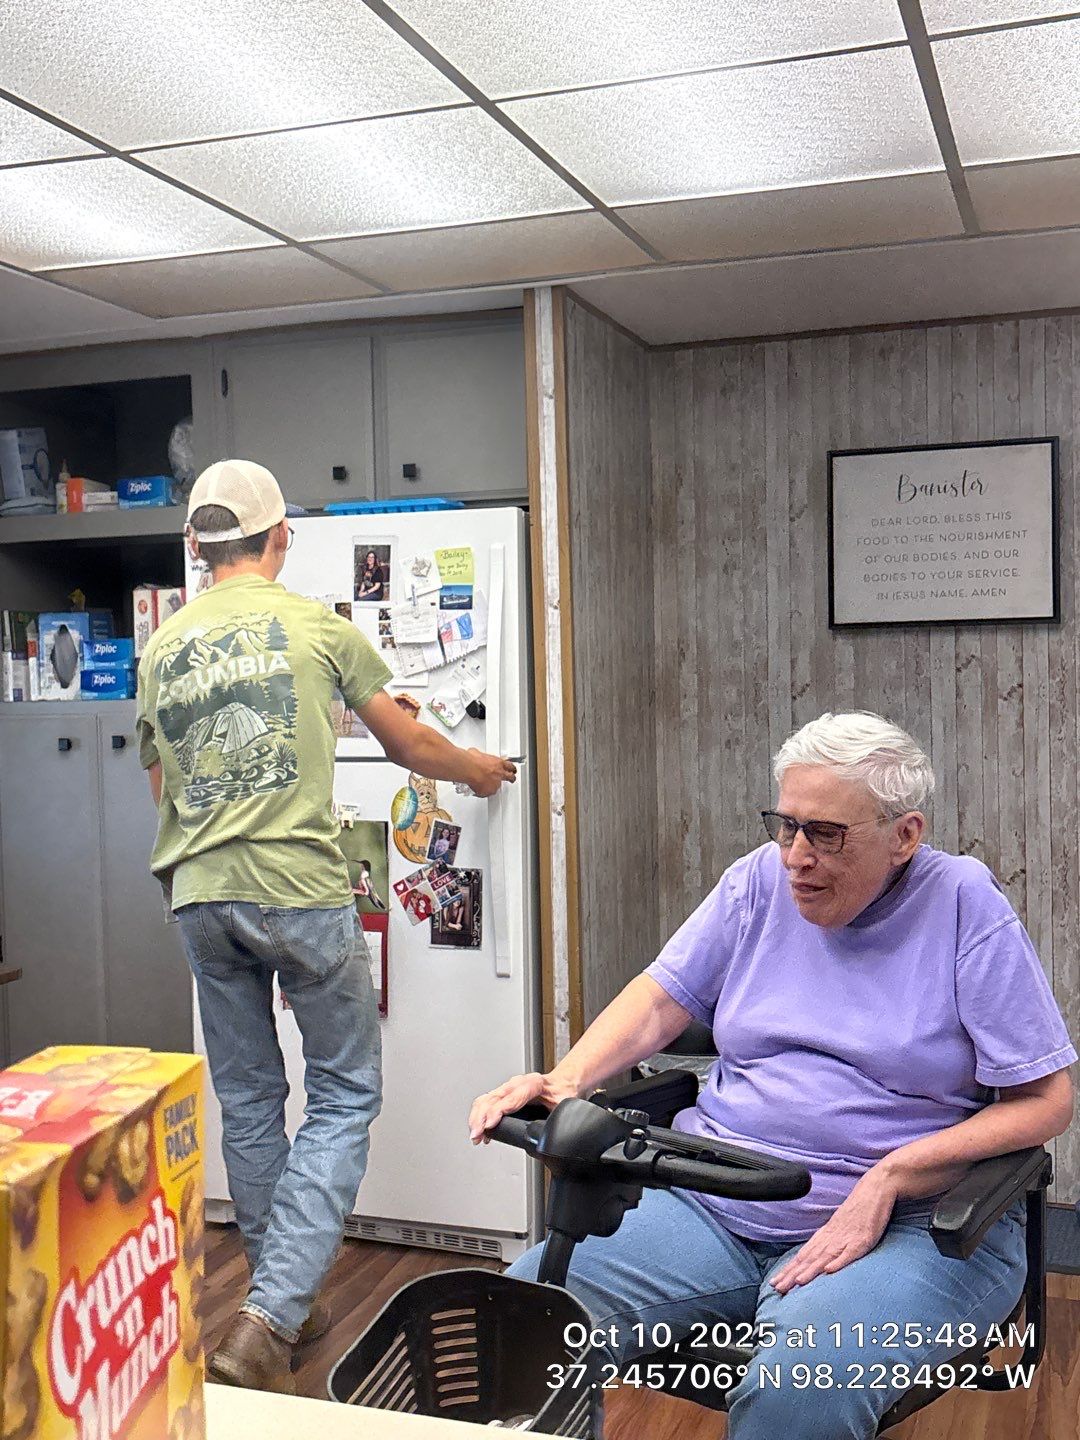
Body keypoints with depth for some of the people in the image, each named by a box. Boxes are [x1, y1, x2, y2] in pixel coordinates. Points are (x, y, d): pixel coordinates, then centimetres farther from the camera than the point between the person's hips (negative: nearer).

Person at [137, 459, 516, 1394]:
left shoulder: (163, 646, 9)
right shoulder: (317, 625, -2)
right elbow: (408, 743, 8)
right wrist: (475, 769, 28)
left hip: (200, 896, 5)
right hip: (301, 892, -5)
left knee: (248, 1101, 16)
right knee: (344, 1096, 6)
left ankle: (283, 1305, 29)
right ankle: (268, 1322, -3)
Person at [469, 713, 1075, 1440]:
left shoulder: (966, 908, -5)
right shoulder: (762, 880, 8)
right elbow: (660, 1000, 8)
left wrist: (889, 1178, -18)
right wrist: (563, 1082, -12)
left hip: (907, 1224, -3)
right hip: (713, 1207, 4)